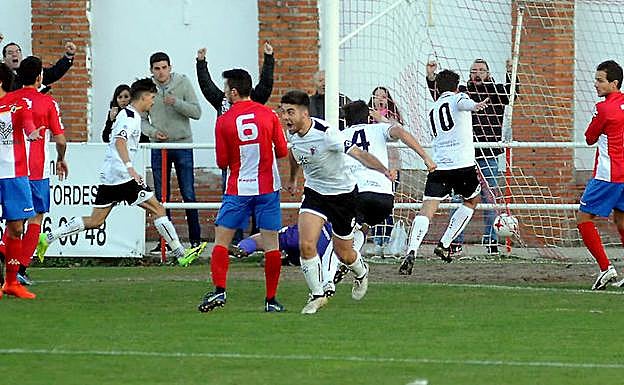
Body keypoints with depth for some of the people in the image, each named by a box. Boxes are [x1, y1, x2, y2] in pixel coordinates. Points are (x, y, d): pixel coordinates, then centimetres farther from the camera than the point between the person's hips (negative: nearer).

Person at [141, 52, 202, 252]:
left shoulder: (183, 83, -3)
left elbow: (197, 112, -7)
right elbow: (142, 119, 6)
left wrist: (176, 102, -22)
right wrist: (152, 131, -13)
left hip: (182, 145, -2)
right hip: (159, 147, 2)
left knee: (188, 194, -1)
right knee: (161, 197, 5)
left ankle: (195, 239, 6)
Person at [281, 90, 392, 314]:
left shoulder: (326, 134, -30)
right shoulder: (292, 133, -8)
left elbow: (358, 154, -34)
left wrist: (384, 170, -50)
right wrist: (293, 178, 35)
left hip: (342, 194, -4)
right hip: (314, 192, 4)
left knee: (344, 254, 9)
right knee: (306, 245, -16)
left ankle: (361, 273, 46)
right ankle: (317, 295, 1)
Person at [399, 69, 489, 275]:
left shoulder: (433, 110, 25)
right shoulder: (458, 98, 8)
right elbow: (463, 103, -18)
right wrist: (475, 106, -41)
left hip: (438, 165, 3)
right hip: (463, 163, -3)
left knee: (427, 209, -8)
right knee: (472, 200, 23)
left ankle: (411, 251, -30)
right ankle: (444, 244, 16)